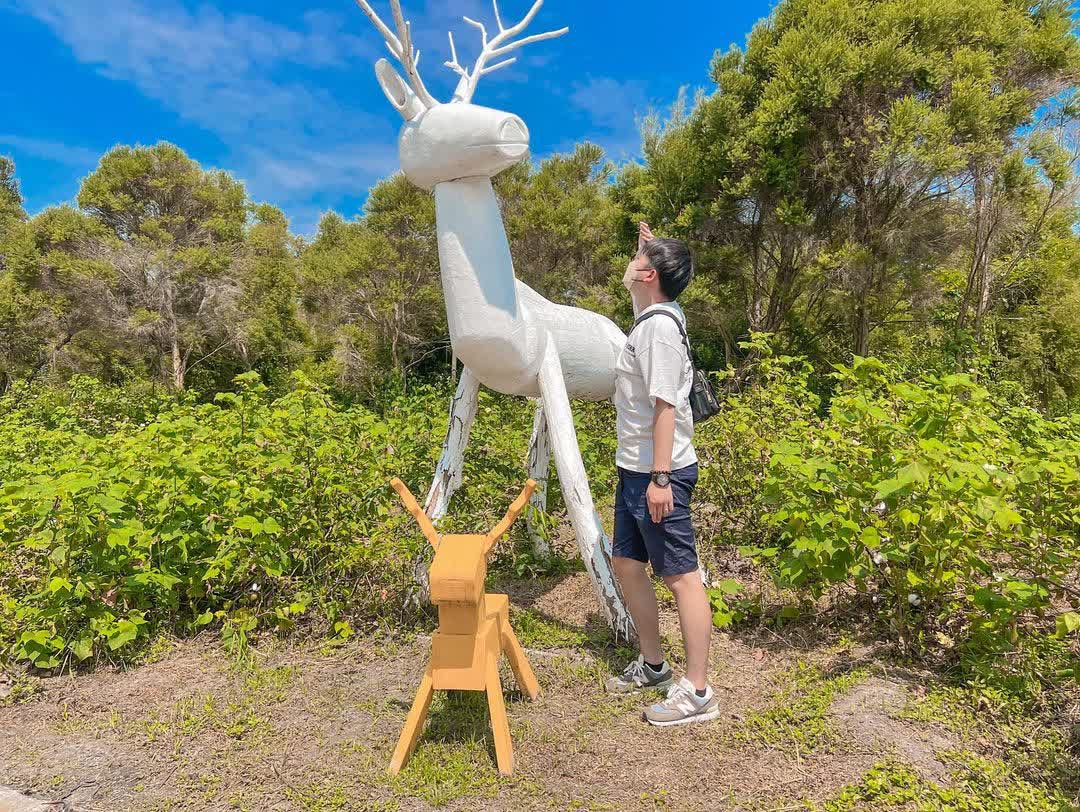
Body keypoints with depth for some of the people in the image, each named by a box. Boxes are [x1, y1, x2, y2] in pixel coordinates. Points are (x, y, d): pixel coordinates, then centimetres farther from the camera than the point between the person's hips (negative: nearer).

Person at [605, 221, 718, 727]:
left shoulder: (660, 327, -16)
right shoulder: (650, 318, 12)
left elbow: (665, 406, -22)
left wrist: (660, 477, -23)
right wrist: (650, 246, 35)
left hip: (659, 474, -10)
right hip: (635, 470, 10)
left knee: (680, 574, -1)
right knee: (626, 563, 16)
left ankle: (697, 692, 11)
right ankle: (653, 665, 31)